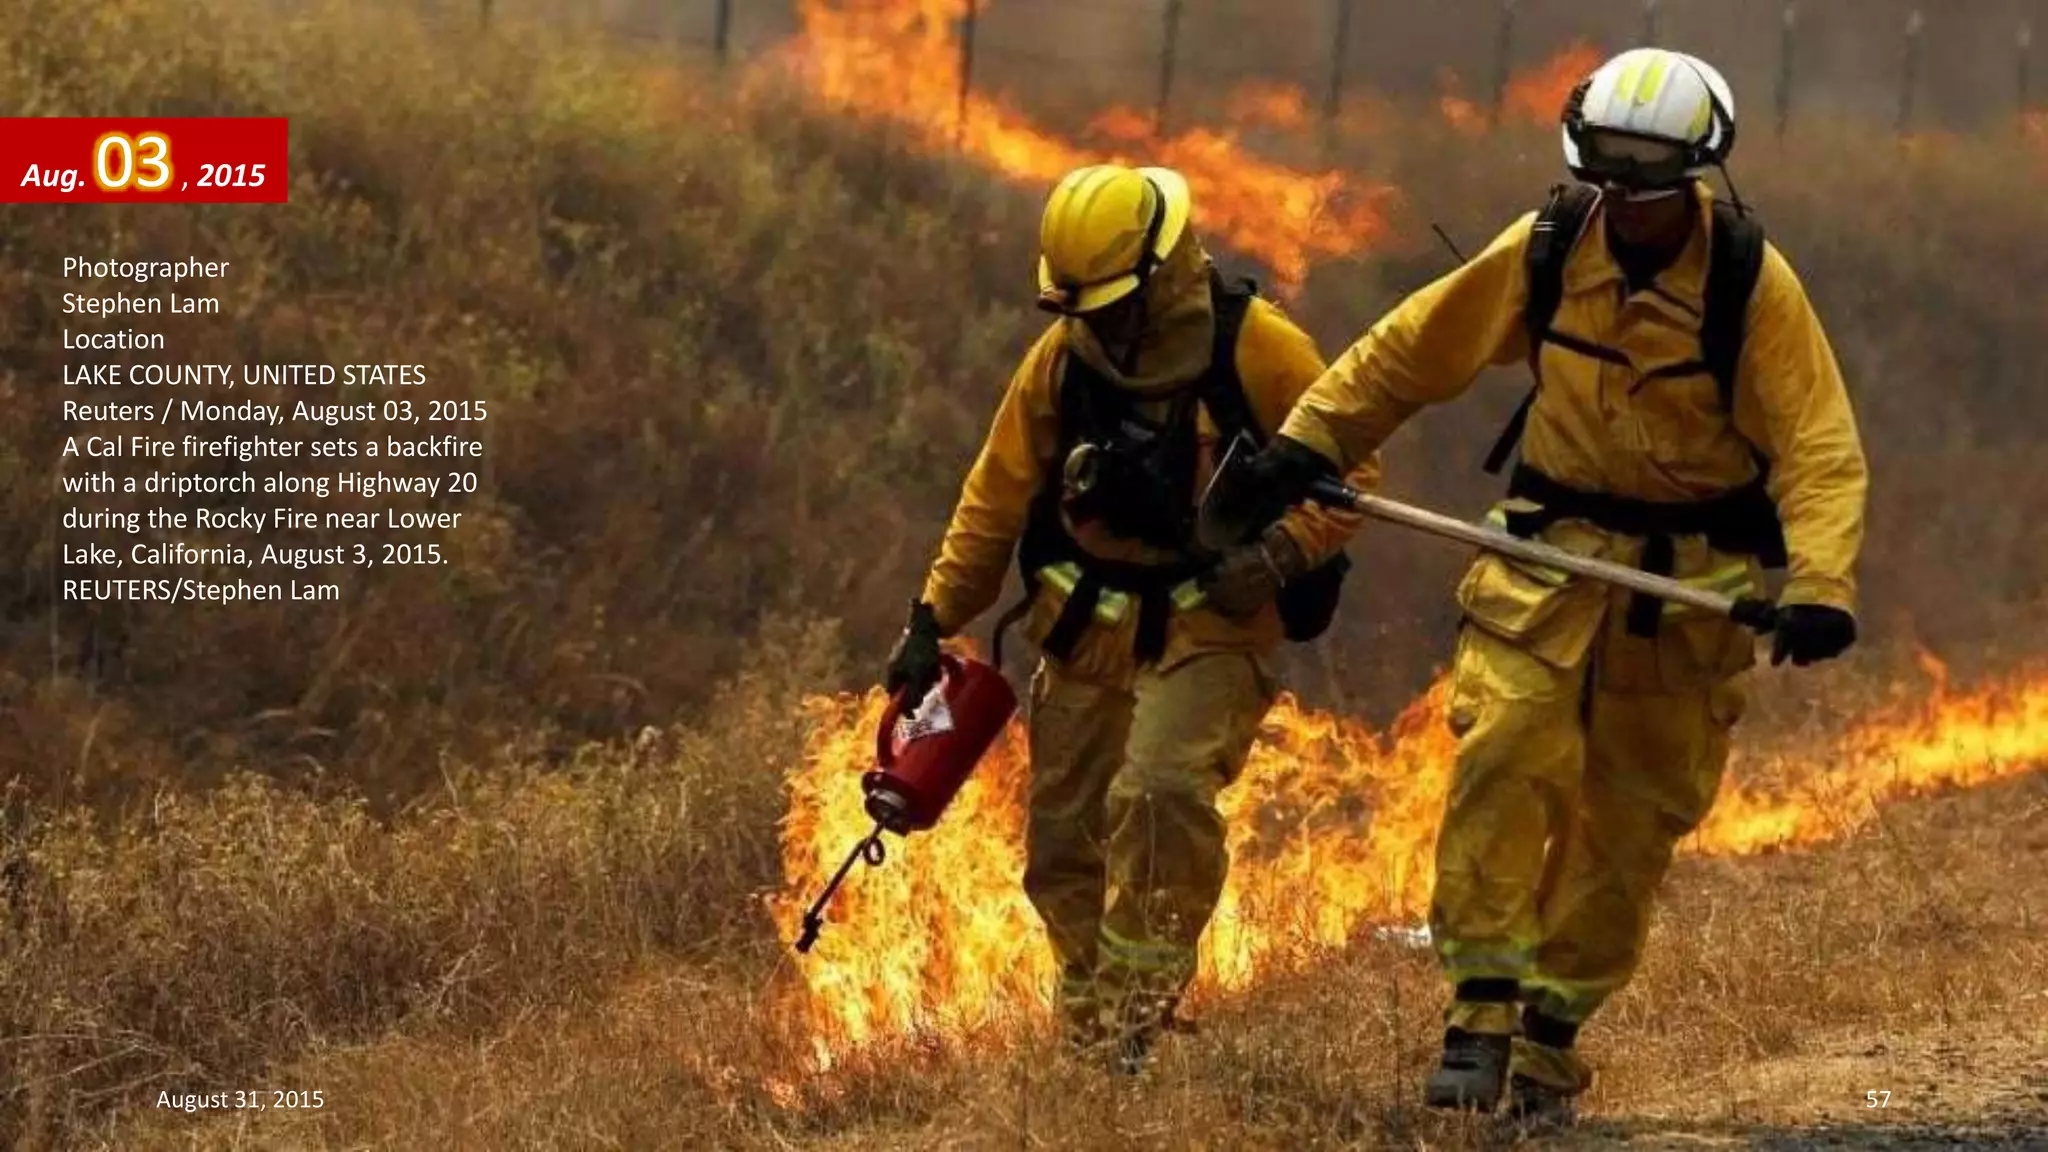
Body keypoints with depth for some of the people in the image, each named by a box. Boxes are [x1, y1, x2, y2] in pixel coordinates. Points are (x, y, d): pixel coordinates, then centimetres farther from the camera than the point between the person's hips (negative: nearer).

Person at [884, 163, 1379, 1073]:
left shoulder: (1256, 349, -11)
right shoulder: (1061, 356, 2)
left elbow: (1347, 472, -7)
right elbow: (998, 495, 9)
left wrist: (1272, 560, -22)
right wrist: (933, 617, 5)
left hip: (1207, 630, -5)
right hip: (1086, 630, 5)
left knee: (1160, 791, -27)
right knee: (1063, 846, 5)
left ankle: (1136, 1029, -22)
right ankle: (1087, 1040, 21)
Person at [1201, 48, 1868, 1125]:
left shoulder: (1751, 281, -14)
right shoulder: (1546, 249, -7)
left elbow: (1820, 446, -18)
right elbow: (1412, 349, 2)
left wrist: (1819, 584, -32)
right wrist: (1299, 447, -3)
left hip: (1693, 580, -1)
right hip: (1553, 550, 1)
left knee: (1631, 815, 3)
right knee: (1504, 762, -16)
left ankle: (1553, 1030, 15)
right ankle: (1482, 1008, -12)